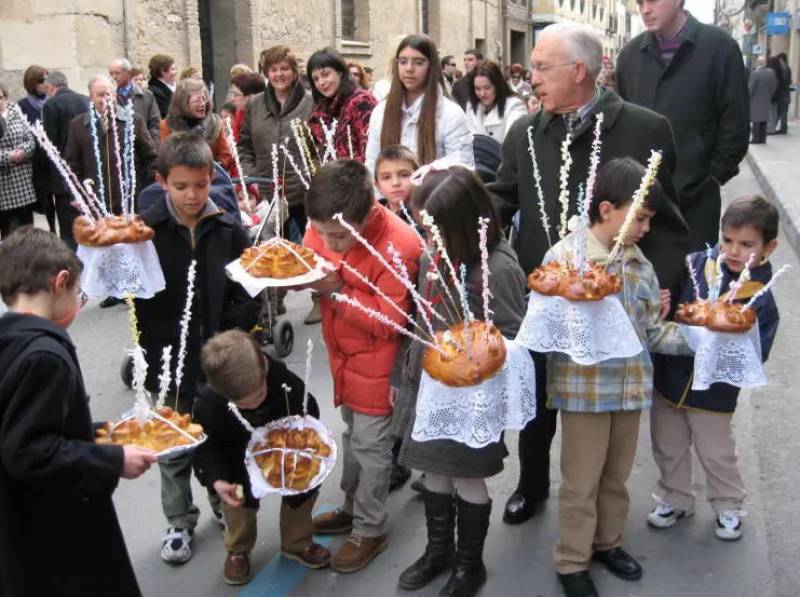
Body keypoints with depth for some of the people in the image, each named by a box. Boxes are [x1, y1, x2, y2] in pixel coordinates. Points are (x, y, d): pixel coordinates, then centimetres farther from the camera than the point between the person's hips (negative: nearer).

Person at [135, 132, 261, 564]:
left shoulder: (229, 230, -5)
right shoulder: (145, 231, -11)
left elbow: (250, 292, -2)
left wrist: (231, 336, -11)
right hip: (169, 362, -1)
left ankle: (226, 505, 42)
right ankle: (179, 521, 35)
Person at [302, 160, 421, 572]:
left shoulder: (398, 245, -30)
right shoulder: (326, 225, -13)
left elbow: (387, 322, -25)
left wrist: (336, 291, -32)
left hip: (376, 361, -7)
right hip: (343, 353, 7)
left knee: (370, 445, 7)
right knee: (353, 433, 23)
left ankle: (370, 530, 26)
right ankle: (353, 508, 43)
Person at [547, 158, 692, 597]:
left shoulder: (639, 263, 4)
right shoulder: (563, 256, -12)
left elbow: (654, 329, 6)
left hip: (631, 385, 5)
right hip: (584, 388, -5)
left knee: (616, 476, 20)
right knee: (581, 482, 7)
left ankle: (607, 542, 41)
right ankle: (571, 562, 24)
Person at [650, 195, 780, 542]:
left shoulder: (762, 299, -14)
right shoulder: (695, 265, -11)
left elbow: (754, 356, -15)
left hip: (714, 392, -3)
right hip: (669, 377, 3)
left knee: (716, 454, 15)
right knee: (668, 448, 19)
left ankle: (728, 506, 40)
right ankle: (676, 499, 42)